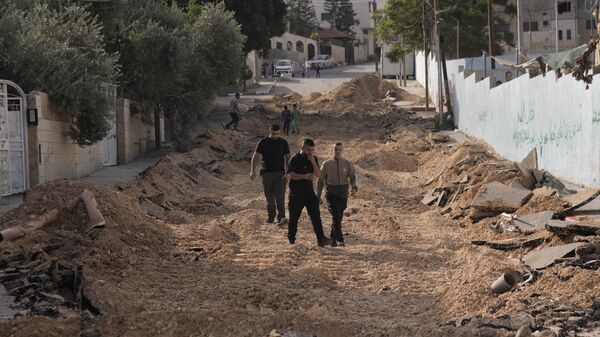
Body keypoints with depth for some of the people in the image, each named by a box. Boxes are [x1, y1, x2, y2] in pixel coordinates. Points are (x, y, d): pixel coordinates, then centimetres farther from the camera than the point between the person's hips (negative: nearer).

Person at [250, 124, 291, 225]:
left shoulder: (283, 143, 6)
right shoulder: (263, 142, 3)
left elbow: (288, 157, 6)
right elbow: (256, 156, 1)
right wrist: (253, 170, -11)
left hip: (280, 172, -1)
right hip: (267, 172, 1)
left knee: (280, 196, -12)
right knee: (269, 197, 7)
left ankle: (281, 217, -20)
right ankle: (271, 216, 20)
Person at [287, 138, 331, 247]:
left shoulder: (313, 159, 7)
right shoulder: (295, 159, -9)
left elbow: (318, 174, -1)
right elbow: (291, 175, -17)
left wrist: (313, 162, -14)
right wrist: (304, 176, -31)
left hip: (309, 191, 4)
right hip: (296, 193, -4)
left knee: (316, 215, -6)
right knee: (294, 217, 4)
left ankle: (321, 239, -10)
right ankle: (291, 240, 18)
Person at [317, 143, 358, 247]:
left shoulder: (347, 164, 5)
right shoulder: (327, 164, 5)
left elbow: (353, 177, -5)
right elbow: (320, 180, 13)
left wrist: (354, 187, -25)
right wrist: (318, 194, 13)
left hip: (343, 193, 2)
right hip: (331, 193, -2)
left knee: (339, 217, 8)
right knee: (336, 216, -17)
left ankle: (333, 239, 25)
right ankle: (340, 239, -20)